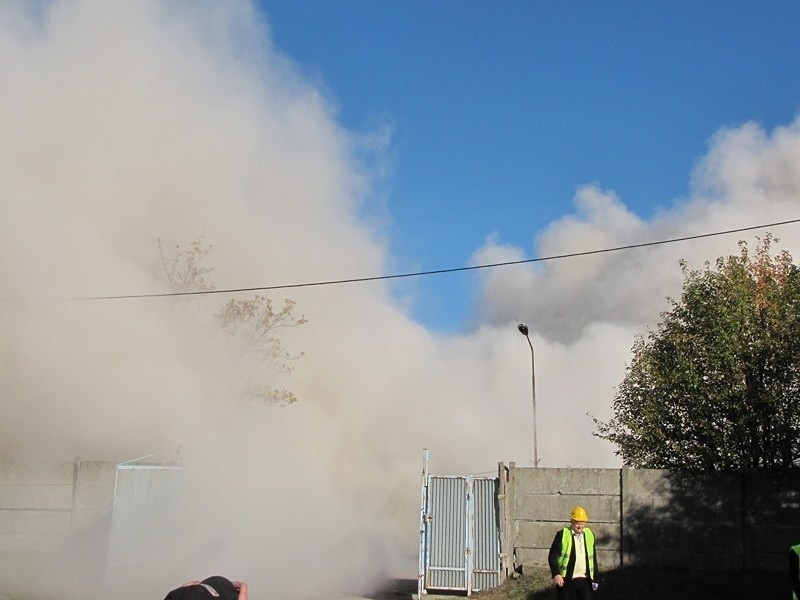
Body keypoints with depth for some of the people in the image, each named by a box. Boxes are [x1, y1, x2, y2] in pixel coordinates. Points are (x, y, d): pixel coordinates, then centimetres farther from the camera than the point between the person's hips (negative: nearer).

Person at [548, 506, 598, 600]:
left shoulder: (589, 535, 8)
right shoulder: (562, 535, -6)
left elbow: (593, 558, 15)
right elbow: (553, 556, -8)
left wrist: (595, 578, 13)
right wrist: (556, 574, -20)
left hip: (584, 580, 4)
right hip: (566, 580, -4)